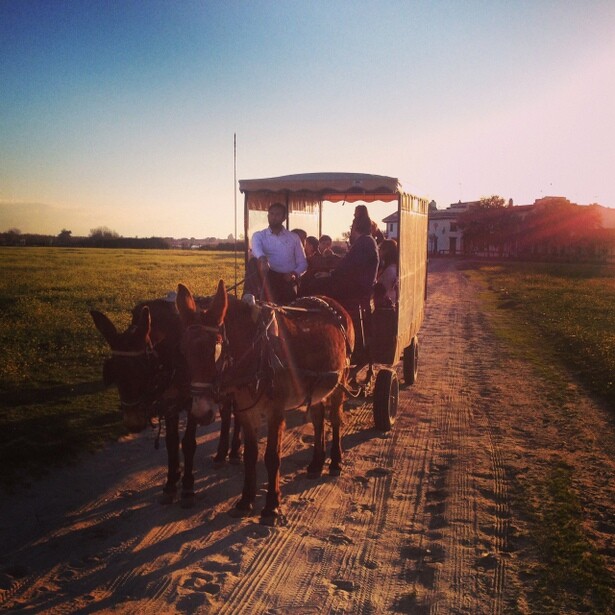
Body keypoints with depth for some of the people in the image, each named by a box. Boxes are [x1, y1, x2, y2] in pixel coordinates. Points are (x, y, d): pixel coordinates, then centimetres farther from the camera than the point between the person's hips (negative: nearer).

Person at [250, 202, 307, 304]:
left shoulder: (294, 237, 13)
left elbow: (302, 263, 12)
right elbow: (256, 249, -15)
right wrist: (262, 259, -39)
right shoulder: (259, 235, 9)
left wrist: (295, 273, -10)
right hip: (269, 278, -1)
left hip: (289, 281, 1)